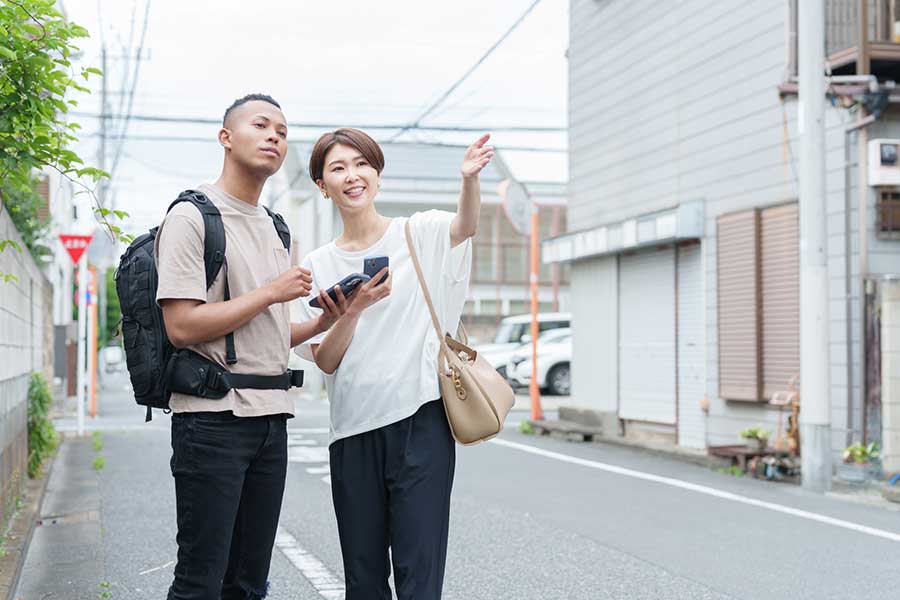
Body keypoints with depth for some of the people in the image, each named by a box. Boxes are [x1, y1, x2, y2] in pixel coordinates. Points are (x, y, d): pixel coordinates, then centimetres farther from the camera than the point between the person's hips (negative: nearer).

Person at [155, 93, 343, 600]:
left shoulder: (274, 230, 18)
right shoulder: (192, 216, -6)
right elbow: (183, 326, -17)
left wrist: (320, 324, 7)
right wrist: (273, 292, -12)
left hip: (271, 419, 8)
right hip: (213, 419, -8)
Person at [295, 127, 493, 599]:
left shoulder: (419, 234, 3)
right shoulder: (318, 266, 9)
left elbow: (466, 226, -19)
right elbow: (325, 361, 3)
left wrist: (469, 179, -40)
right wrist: (352, 311, -16)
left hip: (421, 421, -3)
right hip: (354, 429, 3)